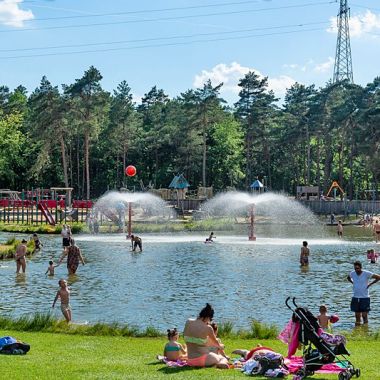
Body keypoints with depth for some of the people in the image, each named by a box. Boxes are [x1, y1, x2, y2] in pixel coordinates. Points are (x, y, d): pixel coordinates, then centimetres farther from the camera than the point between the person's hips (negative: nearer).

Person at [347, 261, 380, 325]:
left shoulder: (366, 273, -12)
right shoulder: (352, 273, 1)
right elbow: (348, 278, 25)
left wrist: (370, 284, -10)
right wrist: (353, 283, 8)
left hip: (365, 298, -4)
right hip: (355, 298, 4)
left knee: (364, 315, -3)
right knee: (357, 315, 8)